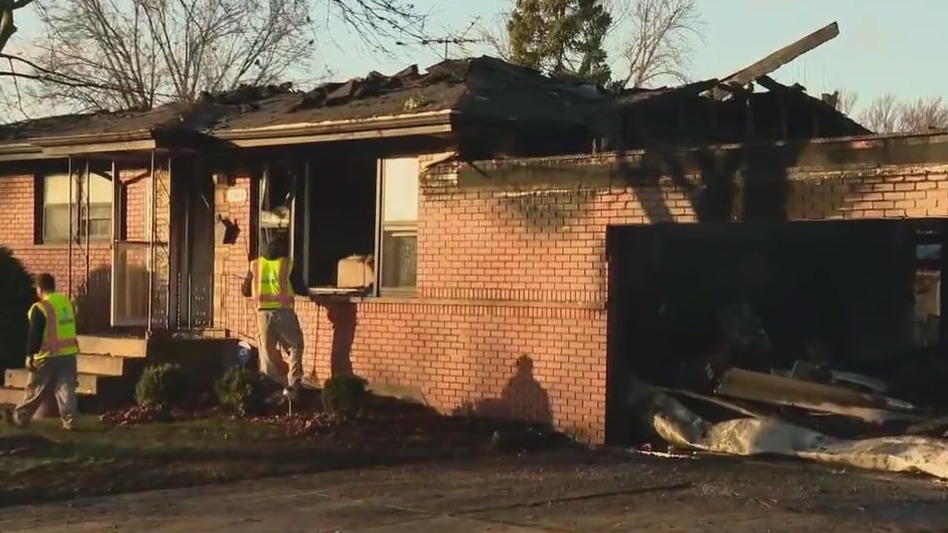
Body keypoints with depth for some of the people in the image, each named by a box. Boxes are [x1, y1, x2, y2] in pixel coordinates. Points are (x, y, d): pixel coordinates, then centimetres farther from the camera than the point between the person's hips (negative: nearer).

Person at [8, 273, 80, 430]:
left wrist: (30, 356, -6)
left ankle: (20, 418, 19)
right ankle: (70, 421, -1)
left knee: (34, 390, 7)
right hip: (69, 354, 5)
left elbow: (35, 335, -13)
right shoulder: (68, 303, 8)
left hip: (49, 356, -5)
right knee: (66, 389, 6)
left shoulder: (40, 308, -13)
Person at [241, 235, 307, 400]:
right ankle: (292, 385, -8)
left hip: (263, 313, 3)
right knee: (295, 347, 7)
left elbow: (245, 291, 14)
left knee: (268, 351, 12)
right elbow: (302, 291, 5)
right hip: (283, 312, -3)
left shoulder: (255, 265, 10)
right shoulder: (287, 264, 2)